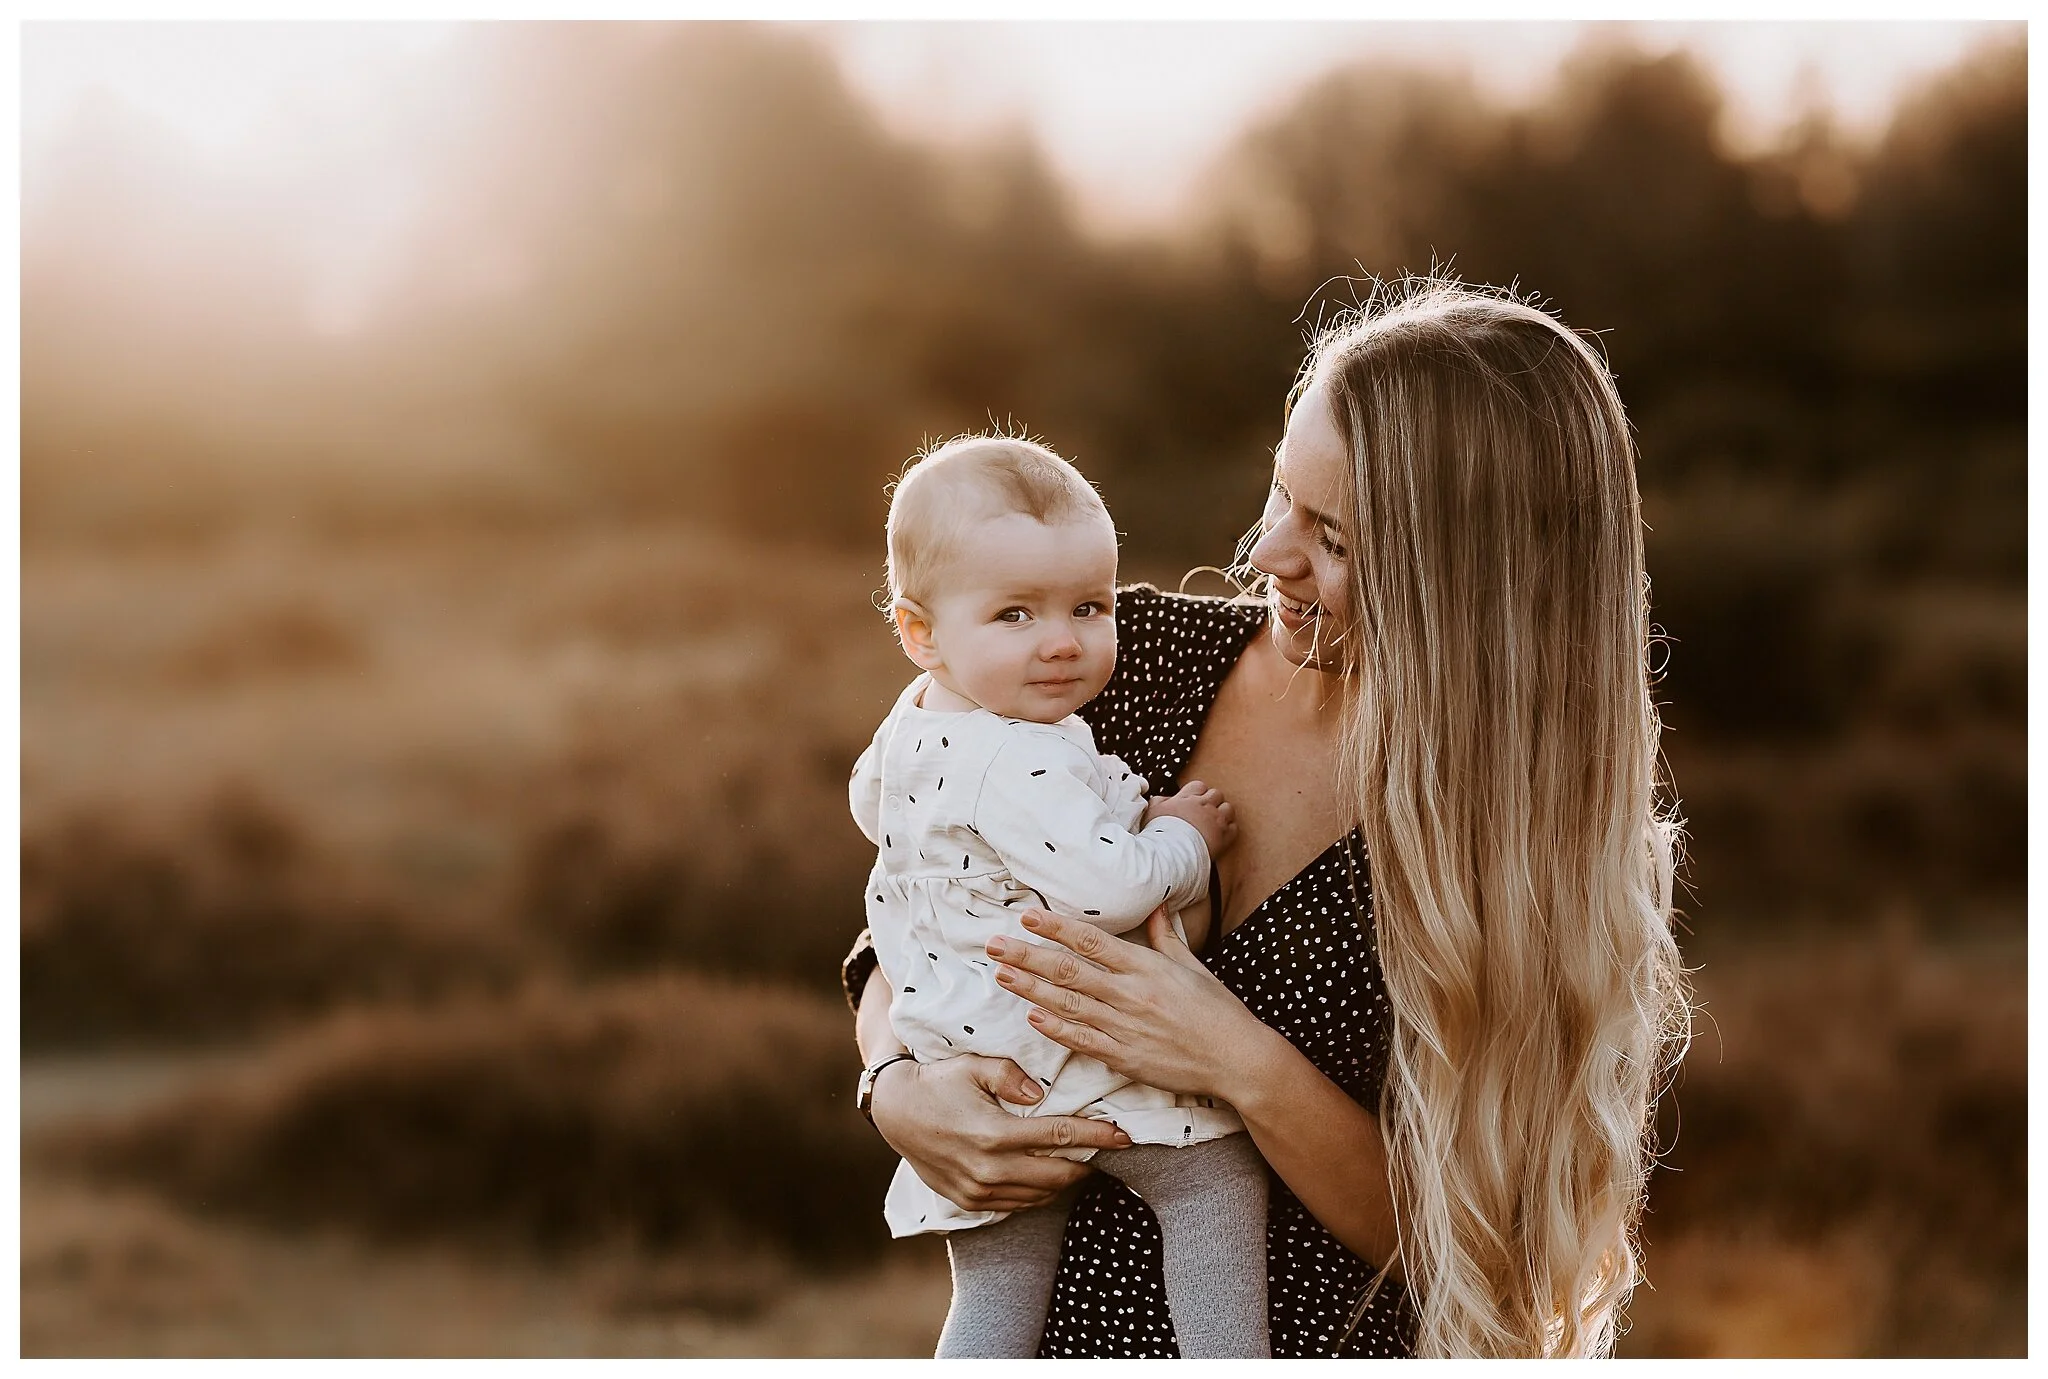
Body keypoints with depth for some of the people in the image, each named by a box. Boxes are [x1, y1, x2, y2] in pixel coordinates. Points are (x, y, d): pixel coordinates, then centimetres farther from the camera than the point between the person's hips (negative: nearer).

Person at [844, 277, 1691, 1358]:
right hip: (1057, 1328, 4)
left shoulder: (1568, 843, -9)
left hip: (1330, 1347, -4)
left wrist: (1245, 1067, -20)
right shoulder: (1137, 659, 0)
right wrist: (900, 1087, -9)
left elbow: (1465, 1248, -9)